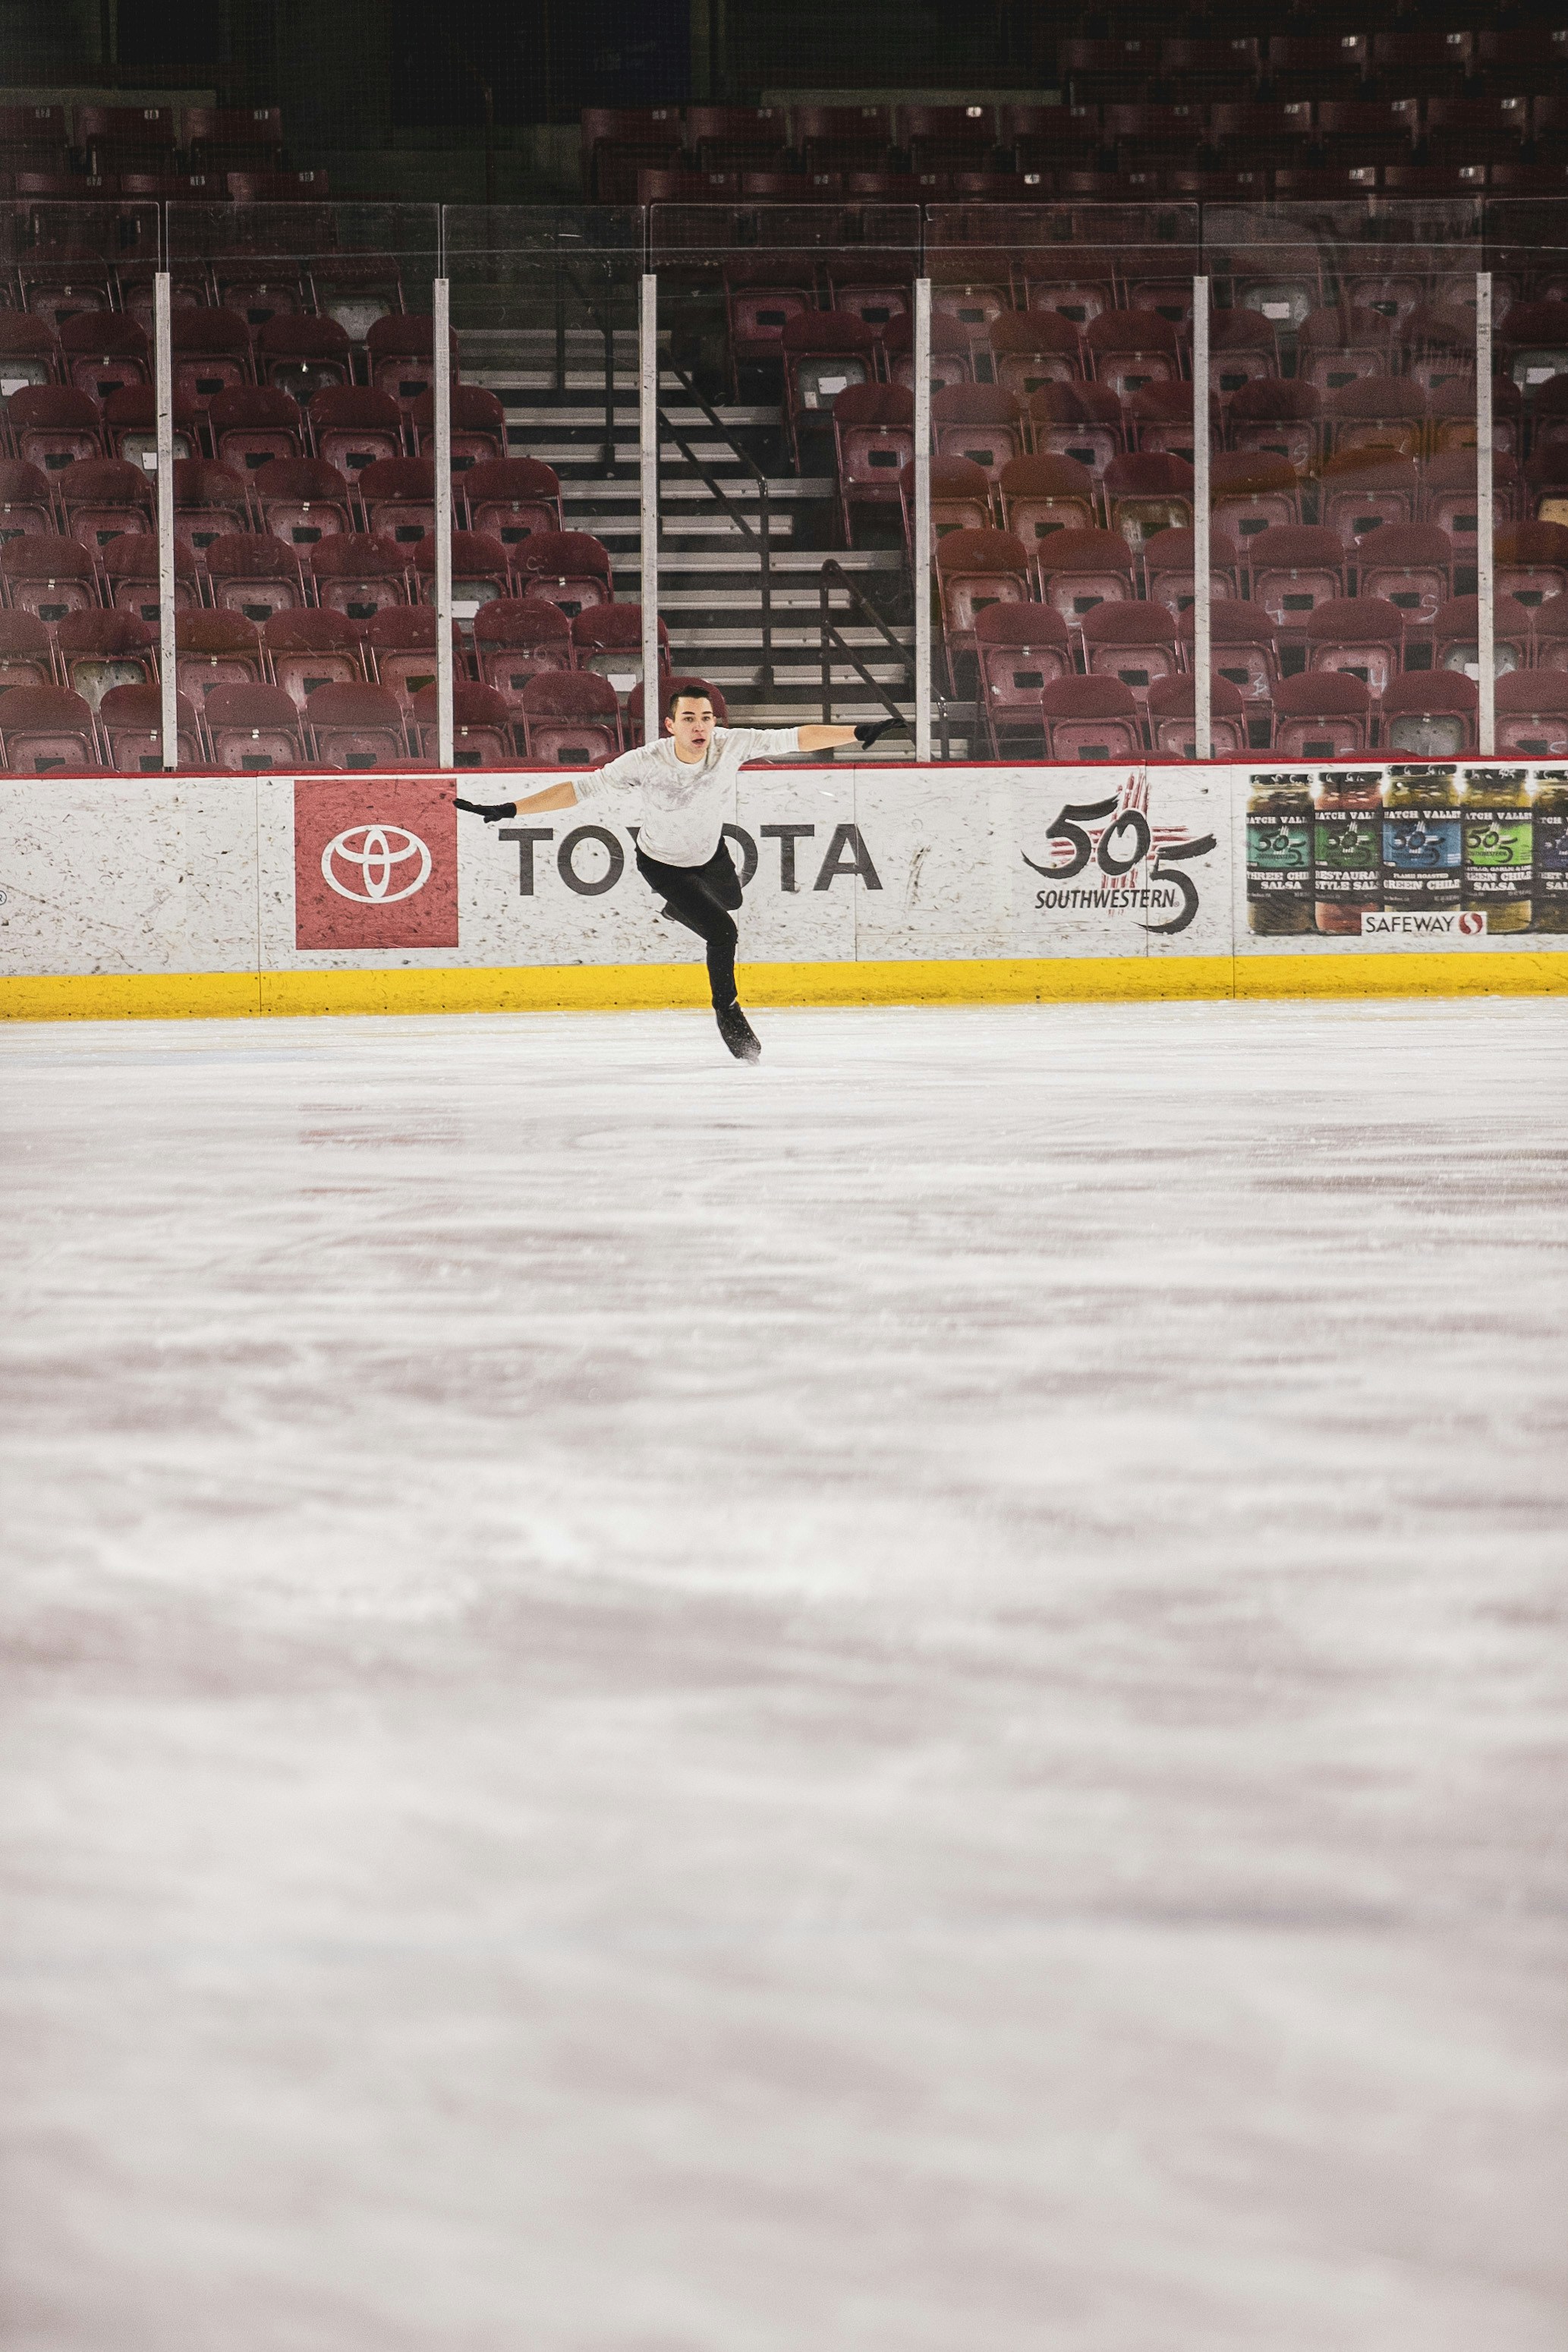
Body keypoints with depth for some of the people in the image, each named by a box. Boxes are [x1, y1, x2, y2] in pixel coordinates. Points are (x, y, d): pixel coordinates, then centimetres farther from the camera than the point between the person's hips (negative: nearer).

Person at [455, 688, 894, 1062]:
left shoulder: (731, 745, -29)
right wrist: (509, 810, -38)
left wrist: (858, 734, -27)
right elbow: (580, 789, -33)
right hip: (663, 863, -5)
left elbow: (796, 738, -24)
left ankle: (679, 906, 67)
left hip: (710, 848, 5)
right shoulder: (645, 764, -37)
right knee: (721, 931, -17)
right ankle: (726, 1009, 8)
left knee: (729, 900, 32)